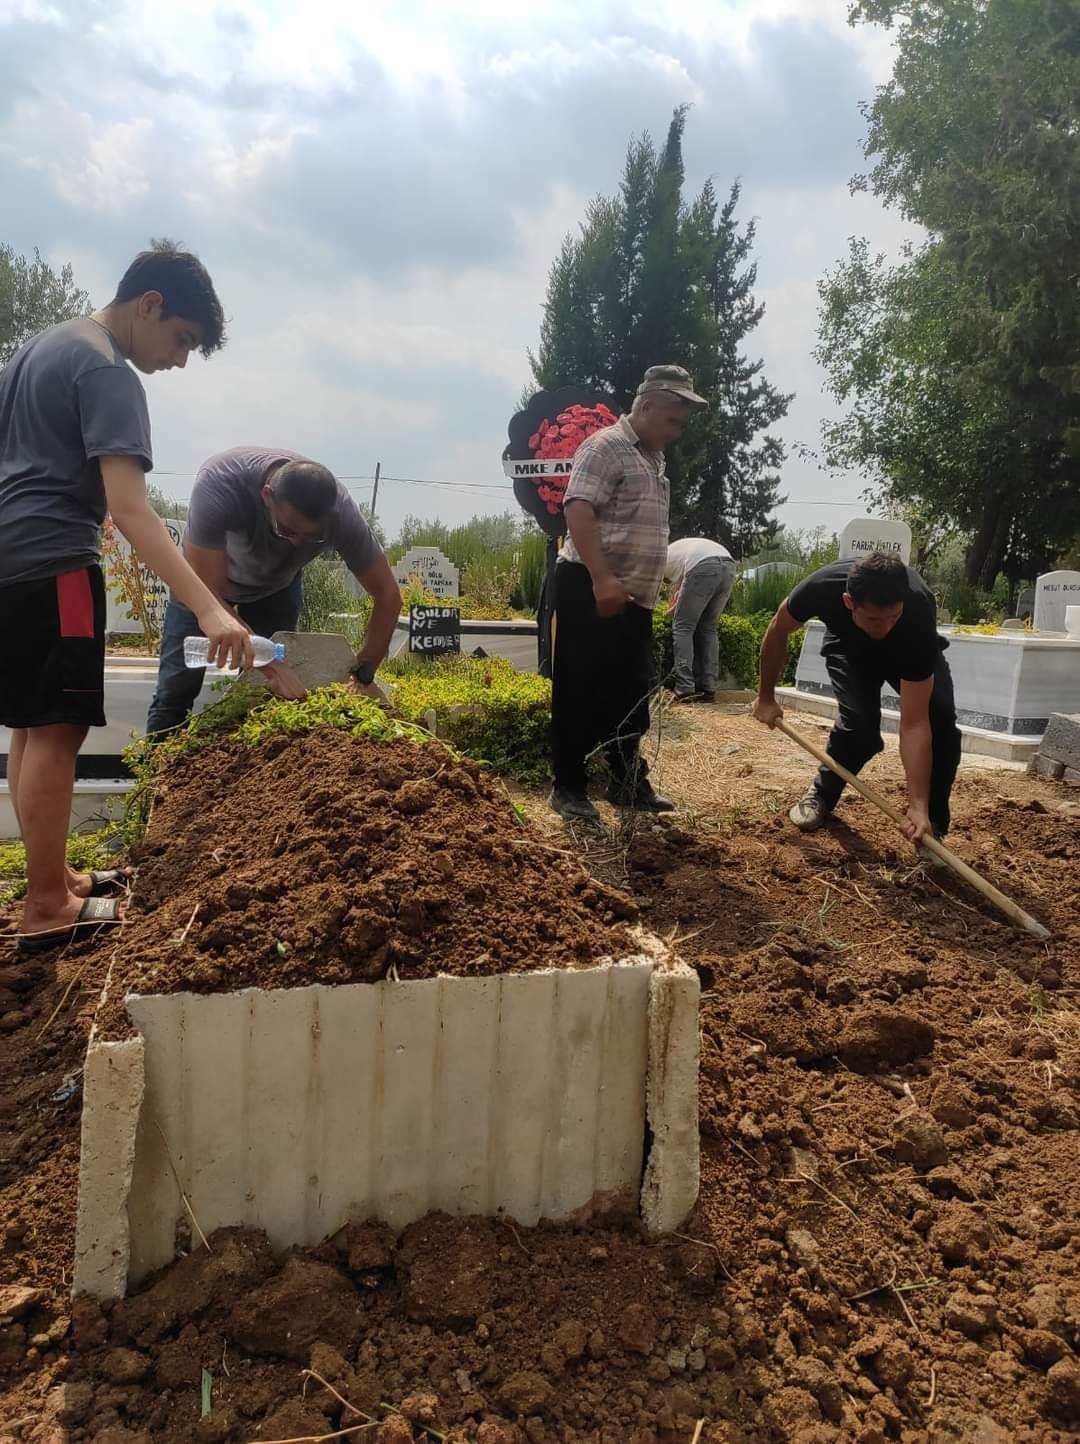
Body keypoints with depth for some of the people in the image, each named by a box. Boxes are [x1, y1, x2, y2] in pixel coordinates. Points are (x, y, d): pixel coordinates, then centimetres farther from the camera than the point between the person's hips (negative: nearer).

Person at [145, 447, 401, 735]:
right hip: (206, 571, -1)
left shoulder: (340, 512, -35)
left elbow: (388, 595, -22)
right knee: (176, 690, -10)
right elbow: (207, 596, -38)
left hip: (277, 584, 2)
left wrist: (363, 676, -27)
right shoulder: (218, 483, -41)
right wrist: (269, 664, -44)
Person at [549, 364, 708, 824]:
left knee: (631, 692, 12)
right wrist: (601, 579, -29)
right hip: (591, 591, -9)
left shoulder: (653, 458, 19)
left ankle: (628, 783, 23)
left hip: (634, 597, 9)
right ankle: (568, 787, 7)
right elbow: (578, 512, -21)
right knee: (582, 694, -3)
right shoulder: (605, 446, -9)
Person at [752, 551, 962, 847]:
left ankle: (933, 826, -4)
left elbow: (914, 723, -41)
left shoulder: (918, 617, -43)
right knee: (859, 722, -25)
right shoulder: (822, 587, -41)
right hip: (849, 646, 0)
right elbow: (778, 632, -16)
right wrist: (766, 696, -6)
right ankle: (821, 795, 4)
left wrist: (918, 807, -46)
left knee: (941, 720, -23)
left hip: (910, 649, 0)